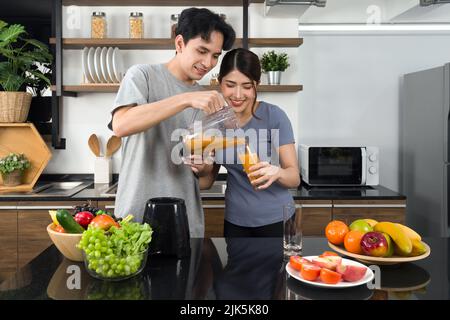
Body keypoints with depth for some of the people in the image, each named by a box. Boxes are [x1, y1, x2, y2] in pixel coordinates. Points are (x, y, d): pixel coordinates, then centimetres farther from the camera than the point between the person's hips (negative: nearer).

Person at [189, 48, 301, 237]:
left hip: (276, 219, -3)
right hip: (235, 221, 3)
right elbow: (207, 181, 4)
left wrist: (277, 172, -36)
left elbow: (295, 178, -14)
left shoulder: (274, 116, -14)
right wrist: (201, 170, -18)